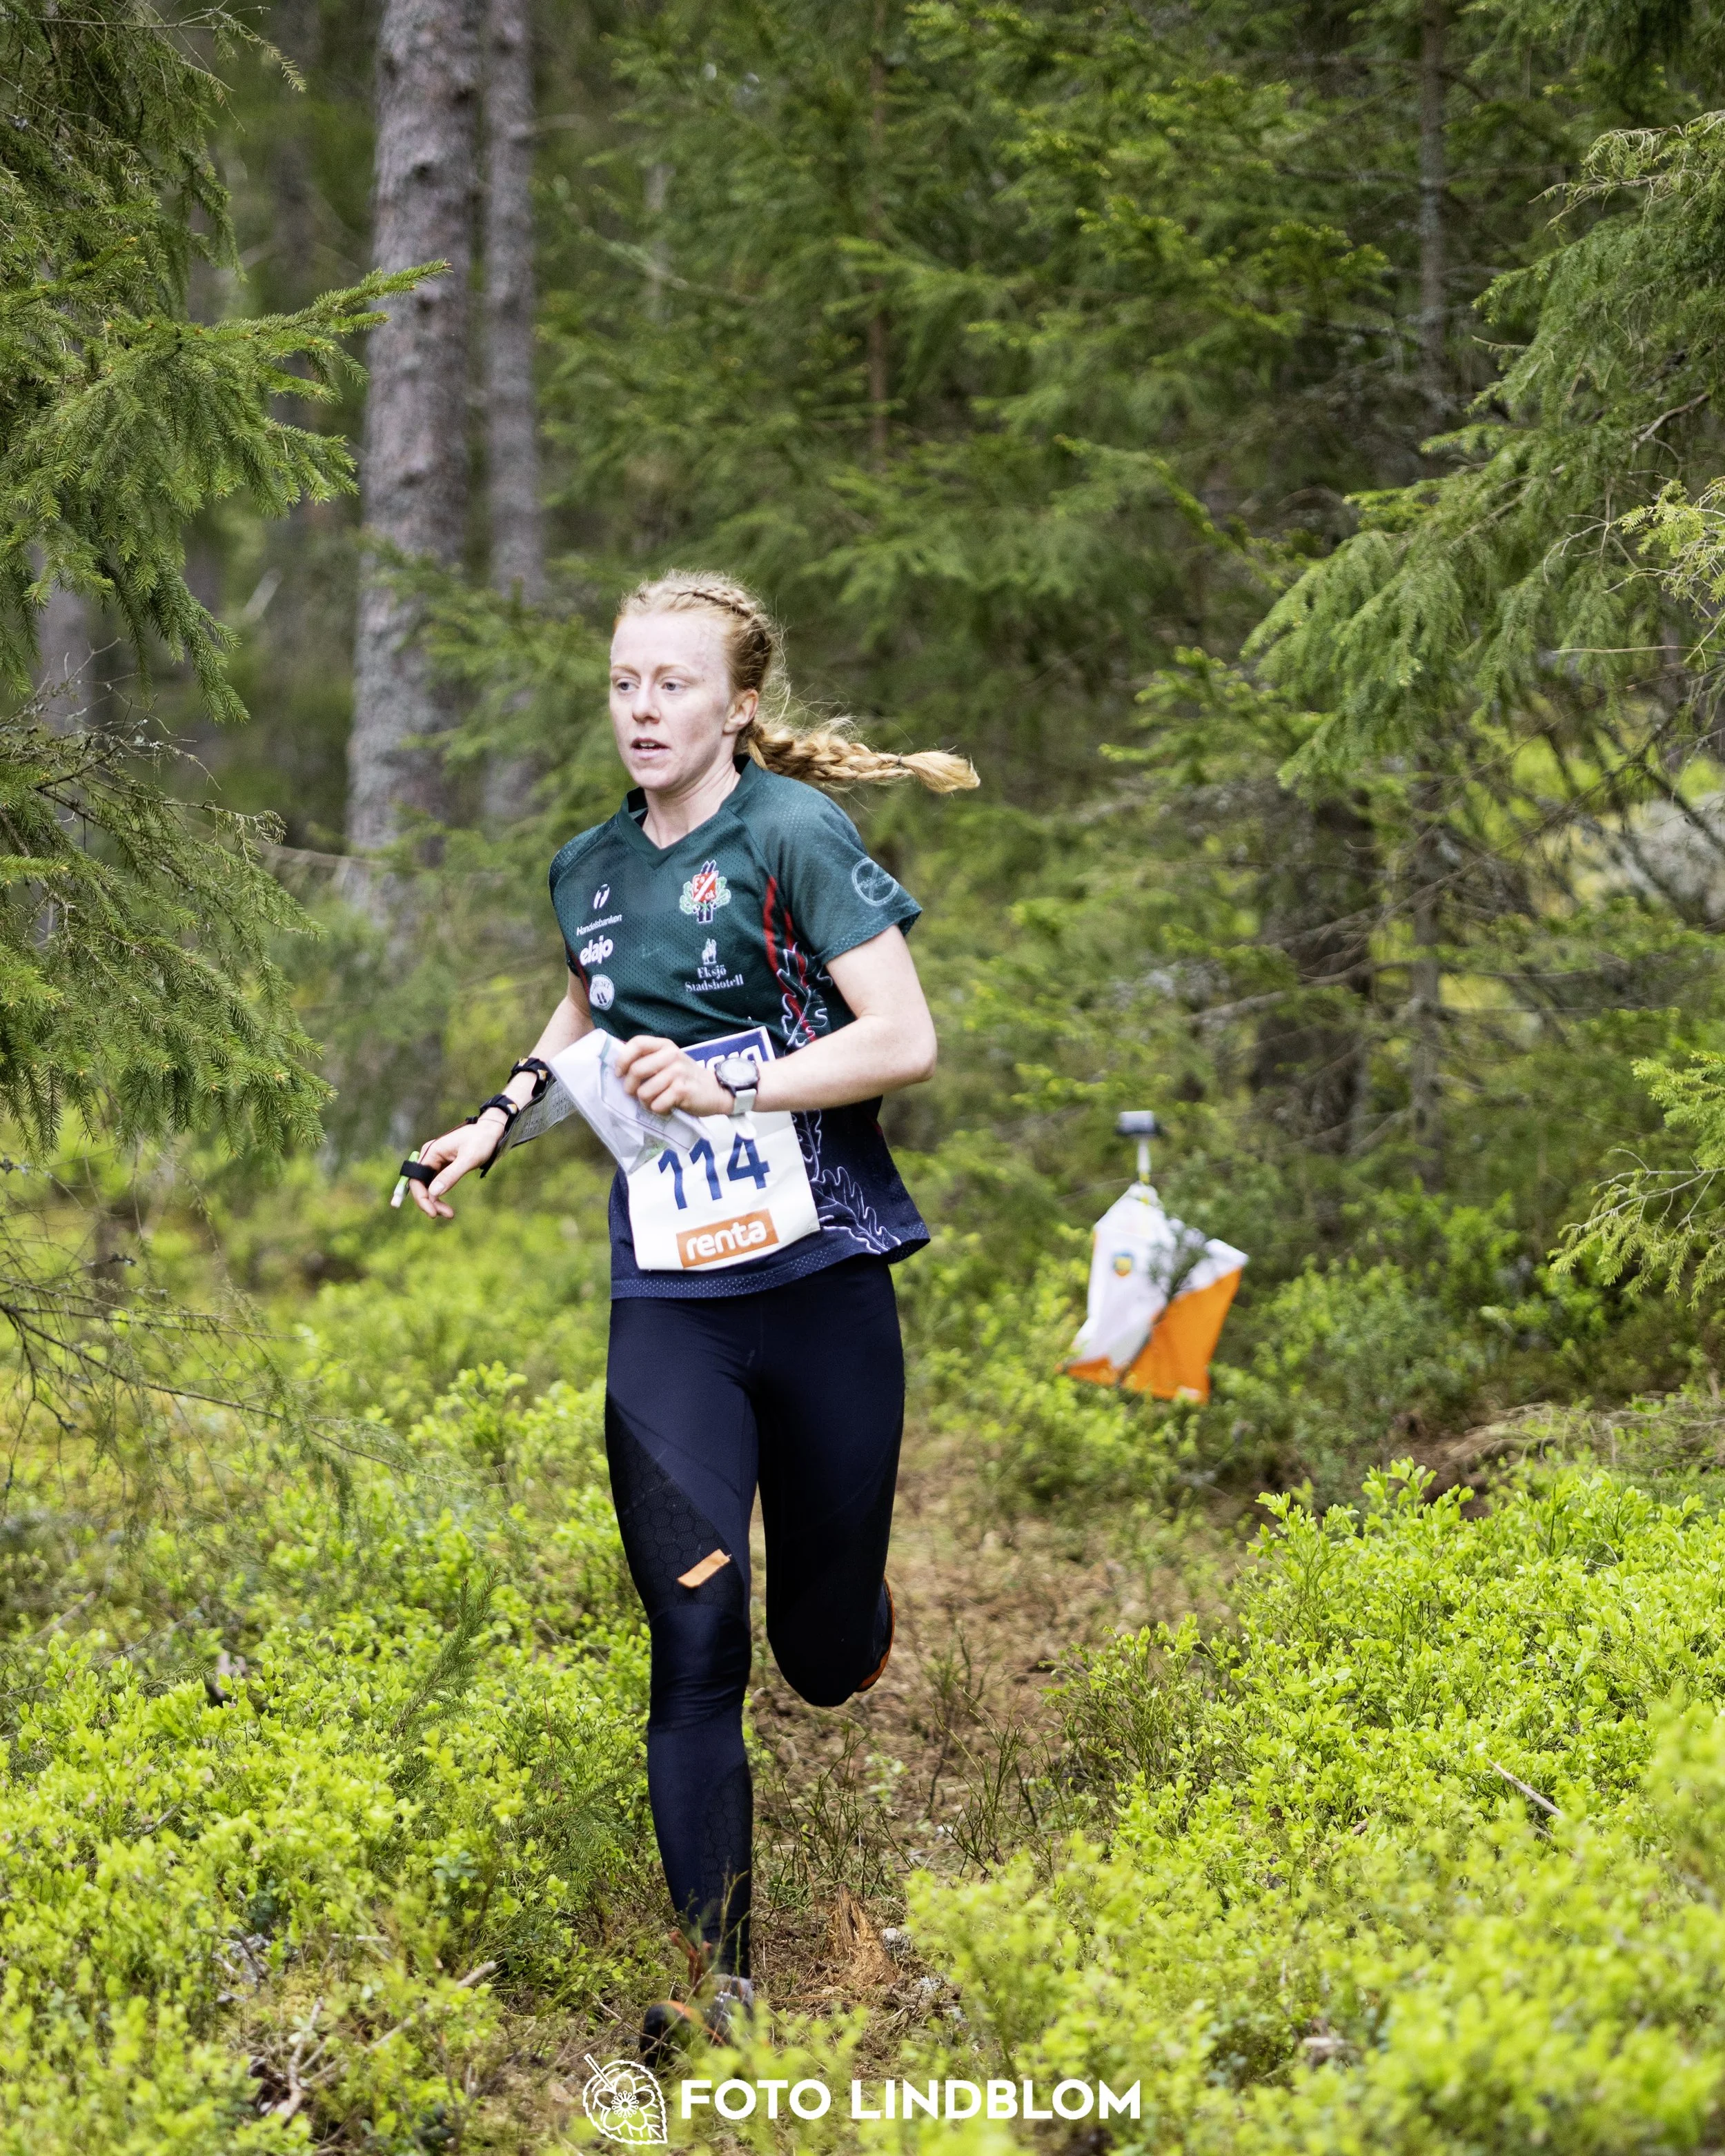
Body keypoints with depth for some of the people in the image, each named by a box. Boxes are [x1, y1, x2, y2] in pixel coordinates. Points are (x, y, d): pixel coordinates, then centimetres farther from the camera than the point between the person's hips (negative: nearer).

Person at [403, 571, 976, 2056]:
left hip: (822, 1280, -3)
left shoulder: (795, 833, -7)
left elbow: (905, 1041, -13)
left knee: (828, 1654, 7)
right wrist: (502, 1118, 19)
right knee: (694, 1638, -9)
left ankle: (863, 1628, 45)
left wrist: (731, 1086, -20)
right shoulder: (590, 870, 10)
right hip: (669, 1301, 3)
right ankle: (713, 1975, 0)